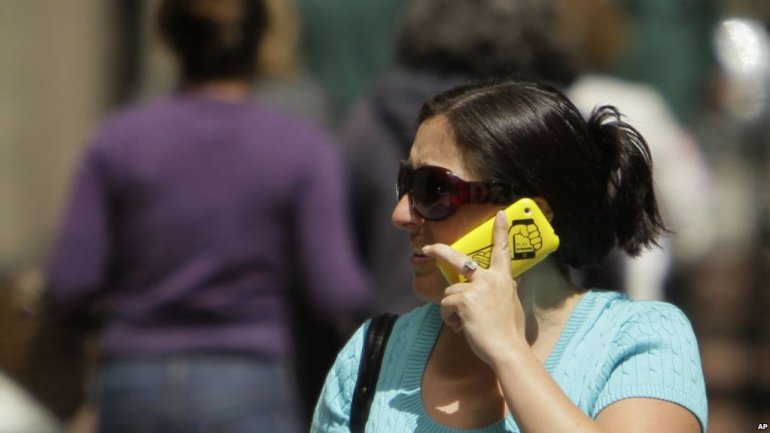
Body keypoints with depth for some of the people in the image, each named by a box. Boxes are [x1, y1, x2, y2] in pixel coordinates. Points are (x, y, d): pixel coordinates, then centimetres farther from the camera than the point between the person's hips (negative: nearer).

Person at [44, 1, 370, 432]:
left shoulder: (118, 140, 0)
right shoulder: (303, 149, -4)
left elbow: (70, 288, -2)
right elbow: (337, 296, -7)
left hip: (134, 391, 3)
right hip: (246, 394, -3)